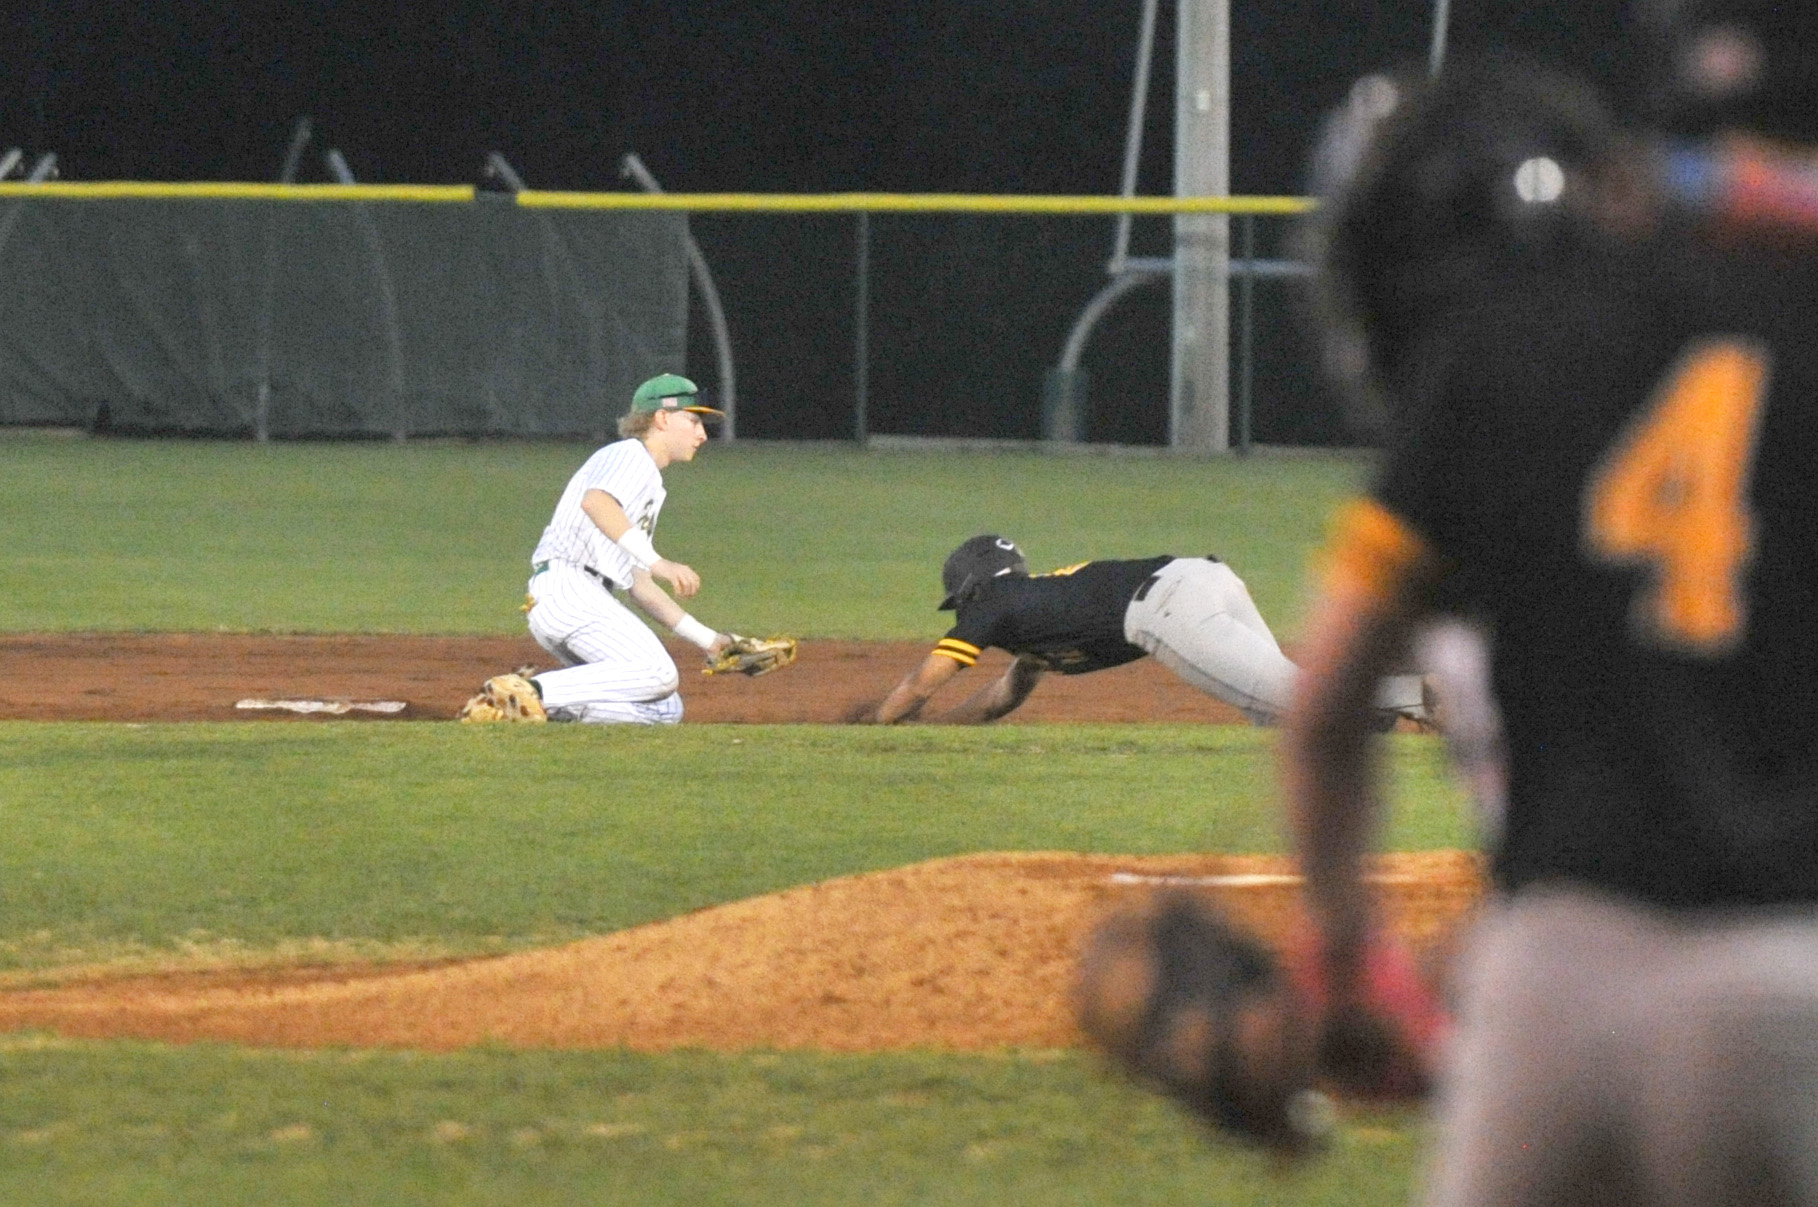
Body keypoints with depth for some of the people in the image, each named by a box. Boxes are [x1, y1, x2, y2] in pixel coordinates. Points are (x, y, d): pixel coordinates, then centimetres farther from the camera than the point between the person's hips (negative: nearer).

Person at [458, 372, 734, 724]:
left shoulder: (650, 485, 31)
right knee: (657, 675, -25)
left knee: (665, 709, 1)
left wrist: (707, 639, 25)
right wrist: (657, 563, -29)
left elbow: (639, 587, 30)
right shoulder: (629, 455, 1)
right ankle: (530, 693, -23)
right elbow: (596, 501, -23)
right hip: (567, 586, -10)